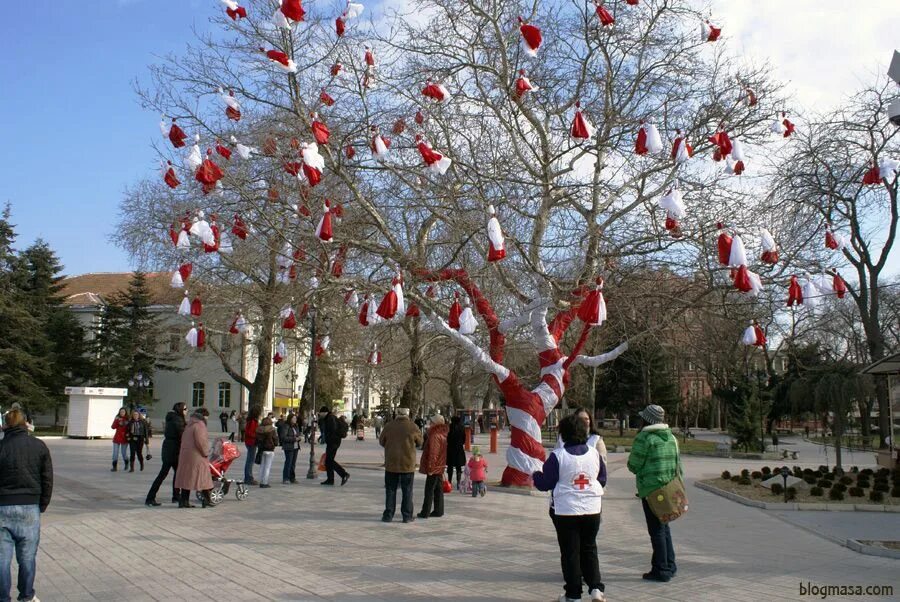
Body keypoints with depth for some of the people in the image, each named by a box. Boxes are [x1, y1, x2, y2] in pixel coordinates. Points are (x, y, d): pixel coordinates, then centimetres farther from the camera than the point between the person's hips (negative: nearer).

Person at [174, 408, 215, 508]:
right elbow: (200, 441, -22)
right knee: (203, 477, 0)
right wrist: (206, 452, -10)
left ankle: (184, 501, 8)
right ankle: (207, 500, 5)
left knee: (187, 477, 9)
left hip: (185, 454, 9)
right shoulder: (199, 425, -14)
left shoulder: (189, 425, 16)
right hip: (197, 455, -9)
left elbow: (183, 440, 19)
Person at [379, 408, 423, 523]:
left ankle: (388, 515, 12)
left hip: (391, 463, 1)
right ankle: (407, 516, 11)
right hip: (408, 464, -1)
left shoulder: (388, 426, -8)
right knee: (407, 491, 9)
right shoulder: (413, 427, -11)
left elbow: (381, 441, 5)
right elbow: (420, 442, 4)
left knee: (390, 490, 10)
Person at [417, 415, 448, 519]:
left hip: (434, 468, -9)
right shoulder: (442, 435, 12)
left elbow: (433, 453, -22)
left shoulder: (435, 436, -19)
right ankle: (438, 511, 16)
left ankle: (425, 512, -1)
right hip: (439, 468, 9)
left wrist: (430, 467, -19)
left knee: (429, 491, -4)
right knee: (438, 490, 12)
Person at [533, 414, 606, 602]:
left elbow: (545, 484, -8)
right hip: (592, 510, 3)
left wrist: (535, 474, 12)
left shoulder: (557, 455, -13)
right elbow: (602, 479, 12)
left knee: (570, 552, 7)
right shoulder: (594, 453, 0)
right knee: (589, 549, 17)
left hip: (566, 511, -3)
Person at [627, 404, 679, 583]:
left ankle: (661, 570, 4)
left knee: (656, 530, -1)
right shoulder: (671, 437, 11)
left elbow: (634, 465, -11)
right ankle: (670, 565, 25)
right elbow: (678, 464, 13)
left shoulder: (644, 438, -13)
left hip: (651, 489, -8)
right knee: (664, 527, 18)